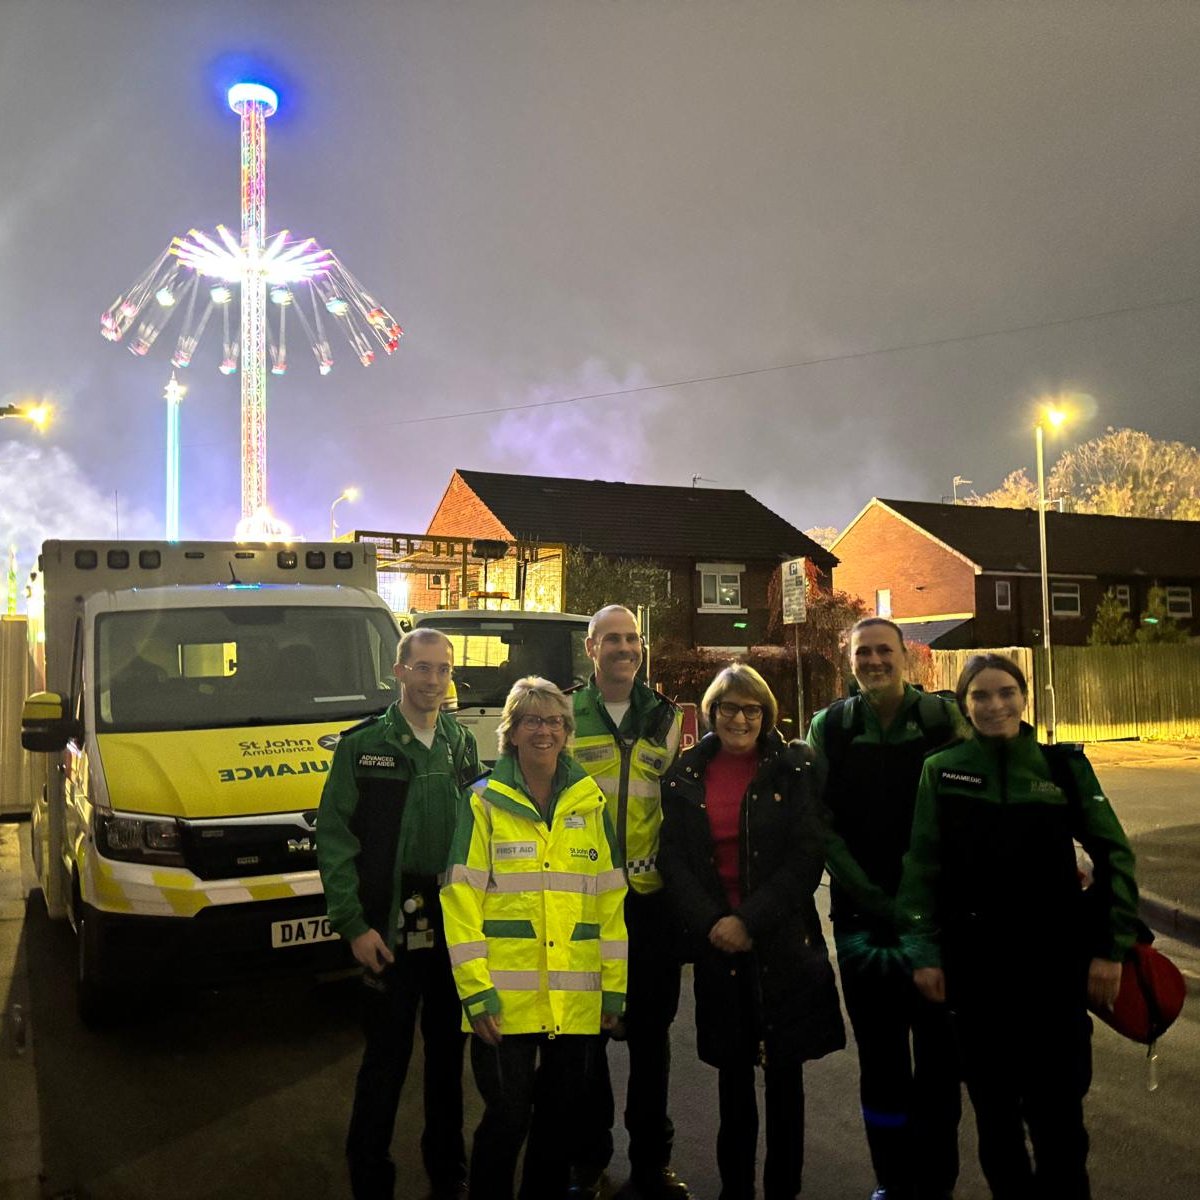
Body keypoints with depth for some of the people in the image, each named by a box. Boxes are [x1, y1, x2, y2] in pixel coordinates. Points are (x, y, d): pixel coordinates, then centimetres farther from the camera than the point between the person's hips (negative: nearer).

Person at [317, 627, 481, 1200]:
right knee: (386, 1060, 5)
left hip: (457, 931, 4)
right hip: (390, 932, -3)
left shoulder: (463, 745, 6)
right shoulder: (361, 745, -5)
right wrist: (353, 924, -10)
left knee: (448, 1053, 16)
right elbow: (333, 837, -6)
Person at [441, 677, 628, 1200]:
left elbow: (610, 898, 8)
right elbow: (461, 899, -5)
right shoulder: (485, 803, -2)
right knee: (507, 1117, 4)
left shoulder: (590, 803, 7)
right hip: (506, 998, -3)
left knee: (561, 1119, 14)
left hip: (577, 1002, 3)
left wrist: (615, 985, 4)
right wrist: (475, 990, -11)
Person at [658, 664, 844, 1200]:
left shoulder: (794, 769, -2)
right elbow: (673, 859, 2)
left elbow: (808, 856, -8)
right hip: (716, 942, 2)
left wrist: (752, 921, -14)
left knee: (784, 1073, 8)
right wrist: (710, 922, -11)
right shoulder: (684, 775, 4)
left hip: (783, 941, -1)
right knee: (733, 1074, 12)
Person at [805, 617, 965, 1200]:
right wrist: (874, 899, -10)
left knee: (938, 1051, 6)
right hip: (862, 916, 1)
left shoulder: (943, 718, -2)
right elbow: (823, 824, -3)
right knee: (880, 1057, 10)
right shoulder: (830, 727, 0)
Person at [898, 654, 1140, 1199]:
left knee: (1057, 1106, 3)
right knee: (992, 1103, 13)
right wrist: (925, 952, -4)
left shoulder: (1065, 765, -1)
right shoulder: (941, 772, -1)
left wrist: (1111, 946, -1)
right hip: (975, 962, 1)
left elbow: (1114, 857, 3)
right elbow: (921, 868, 0)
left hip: (1055, 960, 0)